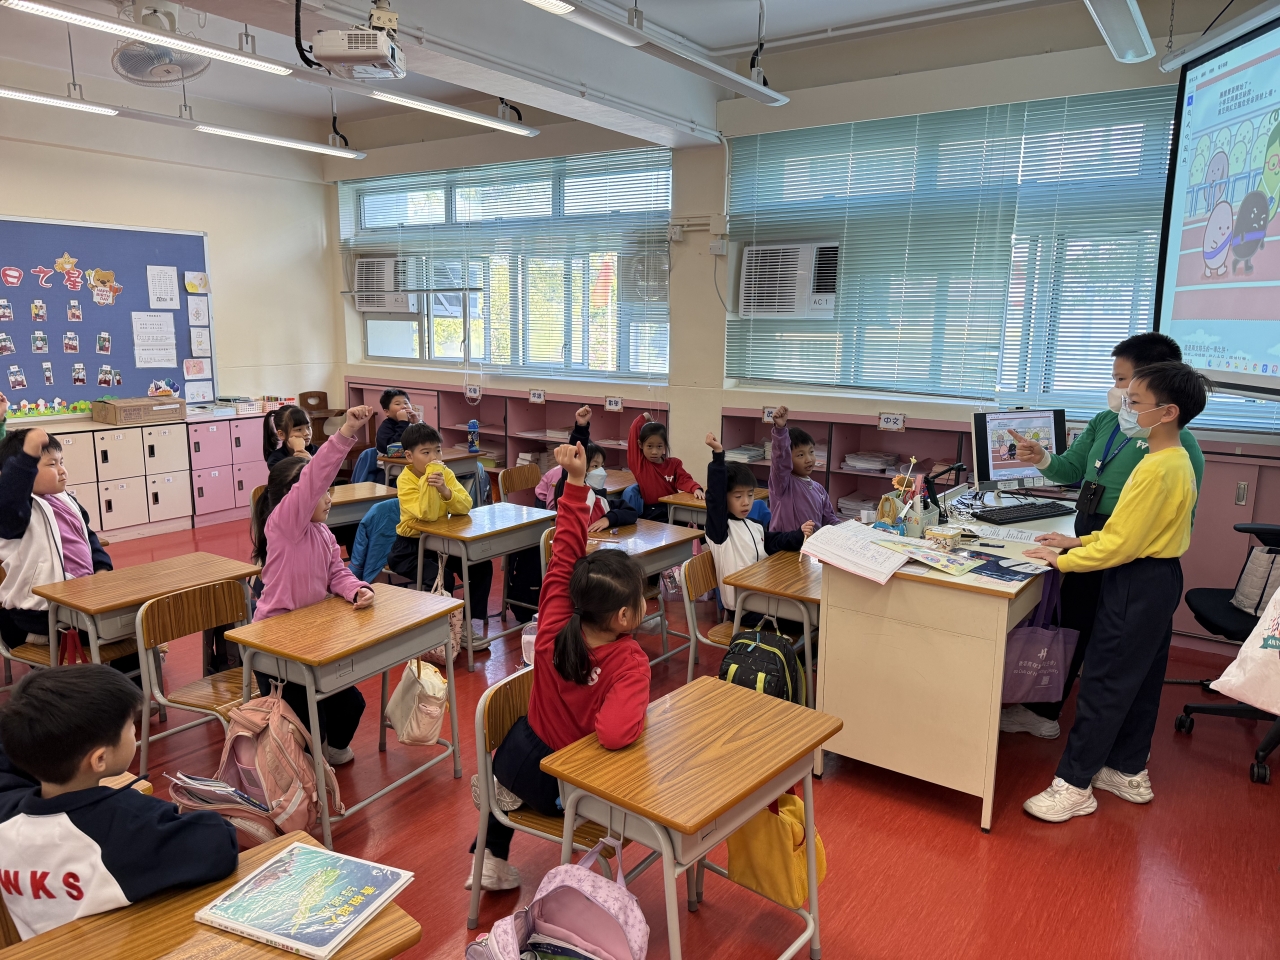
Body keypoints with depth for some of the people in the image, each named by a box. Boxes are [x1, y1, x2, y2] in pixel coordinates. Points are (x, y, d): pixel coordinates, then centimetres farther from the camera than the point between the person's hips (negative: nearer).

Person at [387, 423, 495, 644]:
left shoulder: (445, 473, -2)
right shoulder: (405, 480, -17)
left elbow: (465, 507, -15)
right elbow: (428, 515, -30)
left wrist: (445, 490, -32)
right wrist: (429, 479, -35)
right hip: (411, 547, -5)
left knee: (482, 565, -12)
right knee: (441, 578, -28)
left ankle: (476, 622, -1)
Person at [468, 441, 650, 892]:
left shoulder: (554, 626, -20)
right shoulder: (630, 662, -32)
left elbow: (564, 554, -15)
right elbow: (615, 734, -46)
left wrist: (576, 480, -18)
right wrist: (636, 710, -24)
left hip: (521, 756, 1)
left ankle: (492, 860, 31)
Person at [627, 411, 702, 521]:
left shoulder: (673, 463, 9)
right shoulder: (639, 462, 0)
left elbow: (684, 480, 0)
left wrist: (696, 489, -21)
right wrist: (644, 418, 14)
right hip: (649, 513, -2)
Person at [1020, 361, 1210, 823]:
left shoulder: (1158, 470, -24)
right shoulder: (1176, 460, 8)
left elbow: (1120, 545, -23)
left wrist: (1062, 560, -14)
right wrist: (1079, 542, 8)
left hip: (1137, 586, -10)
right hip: (1157, 579, 10)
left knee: (1102, 684, -3)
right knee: (1139, 681, 18)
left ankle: (1074, 787, 5)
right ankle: (1130, 773, 32)